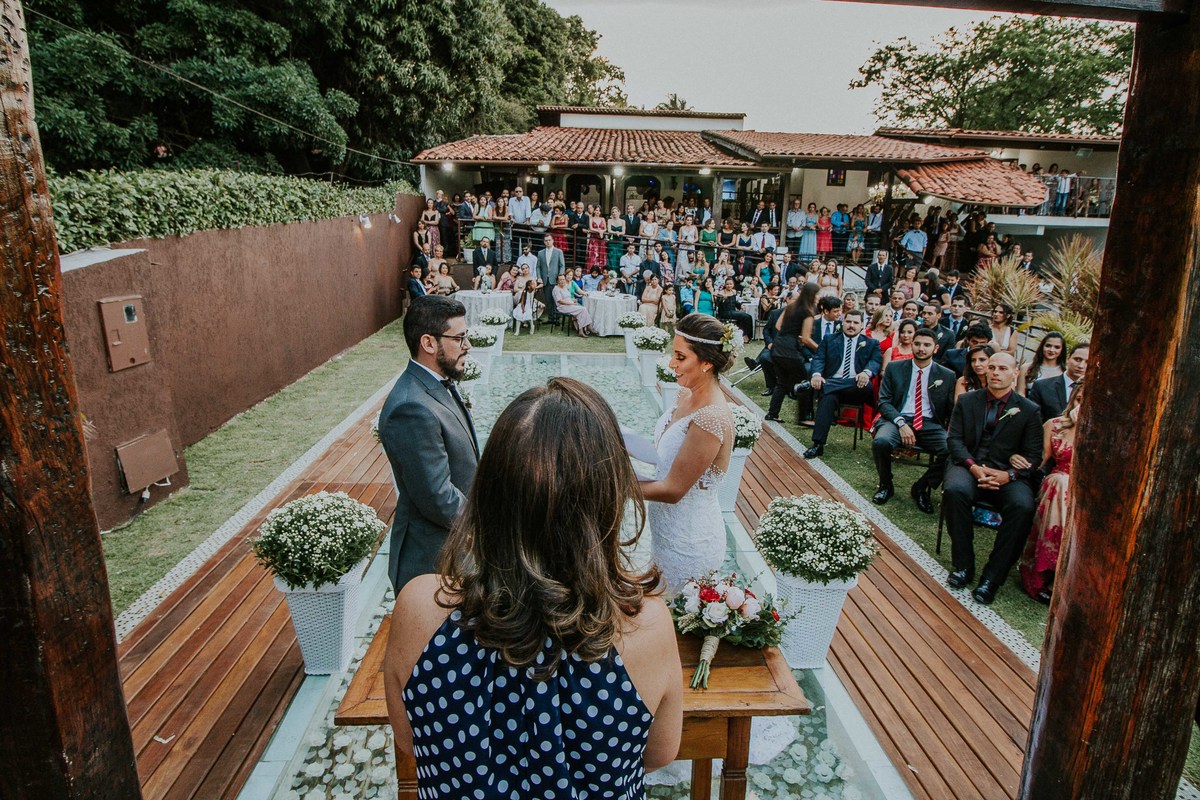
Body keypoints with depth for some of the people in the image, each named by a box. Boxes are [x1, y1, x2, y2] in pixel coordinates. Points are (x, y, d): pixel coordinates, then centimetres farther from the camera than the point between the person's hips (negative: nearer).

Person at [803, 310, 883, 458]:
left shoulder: (871, 344, 19)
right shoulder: (829, 341, 21)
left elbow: (876, 361, 1)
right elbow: (818, 358, 8)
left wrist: (866, 372, -24)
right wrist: (816, 374, -16)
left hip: (856, 387, 0)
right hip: (832, 384, 0)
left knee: (866, 387, -36)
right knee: (828, 398, -35)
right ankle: (817, 445, -38)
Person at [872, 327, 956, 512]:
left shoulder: (947, 376, 11)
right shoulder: (894, 369, 9)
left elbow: (952, 410, 11)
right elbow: (884, 401, 3)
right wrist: (901, 423, -14)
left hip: (930, 425, 1)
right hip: (898, 420, -1)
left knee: (953, 449, -29)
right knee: (880, 441, -33)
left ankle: (922, 487, -2)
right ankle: (886, 485, -3)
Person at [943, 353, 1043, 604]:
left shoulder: (1029, 410, 10)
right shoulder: (966, 401, 13)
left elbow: (1032, 454, 5)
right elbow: (954, 439, 4)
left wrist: (1009, 475, -15)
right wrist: (973, 466, -14)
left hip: (1008, 474, 0)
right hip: (969, 466, 0)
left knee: (1023, 506, -32)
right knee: (955, 490, -34)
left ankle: (992, 577, -21)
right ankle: (963, 566, -19)